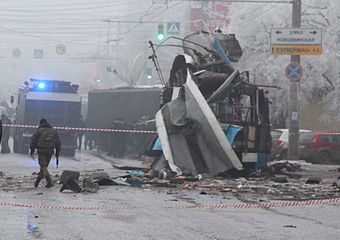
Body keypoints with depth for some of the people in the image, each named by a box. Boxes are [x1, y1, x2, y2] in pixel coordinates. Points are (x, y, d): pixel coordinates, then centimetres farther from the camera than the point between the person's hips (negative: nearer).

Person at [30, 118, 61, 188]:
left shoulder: (39, 130, -1)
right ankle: (37, 182, 24)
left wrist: (32, 150, 8)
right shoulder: (53, 130, 11)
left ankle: (49, 182, -19)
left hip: (41, 151, -4)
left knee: (43, 167, -4)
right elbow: (57, 142, 11)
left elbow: (33, 140, -1)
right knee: (44, 166, 15)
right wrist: (57, 152, 14)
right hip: (50, 151, 4)